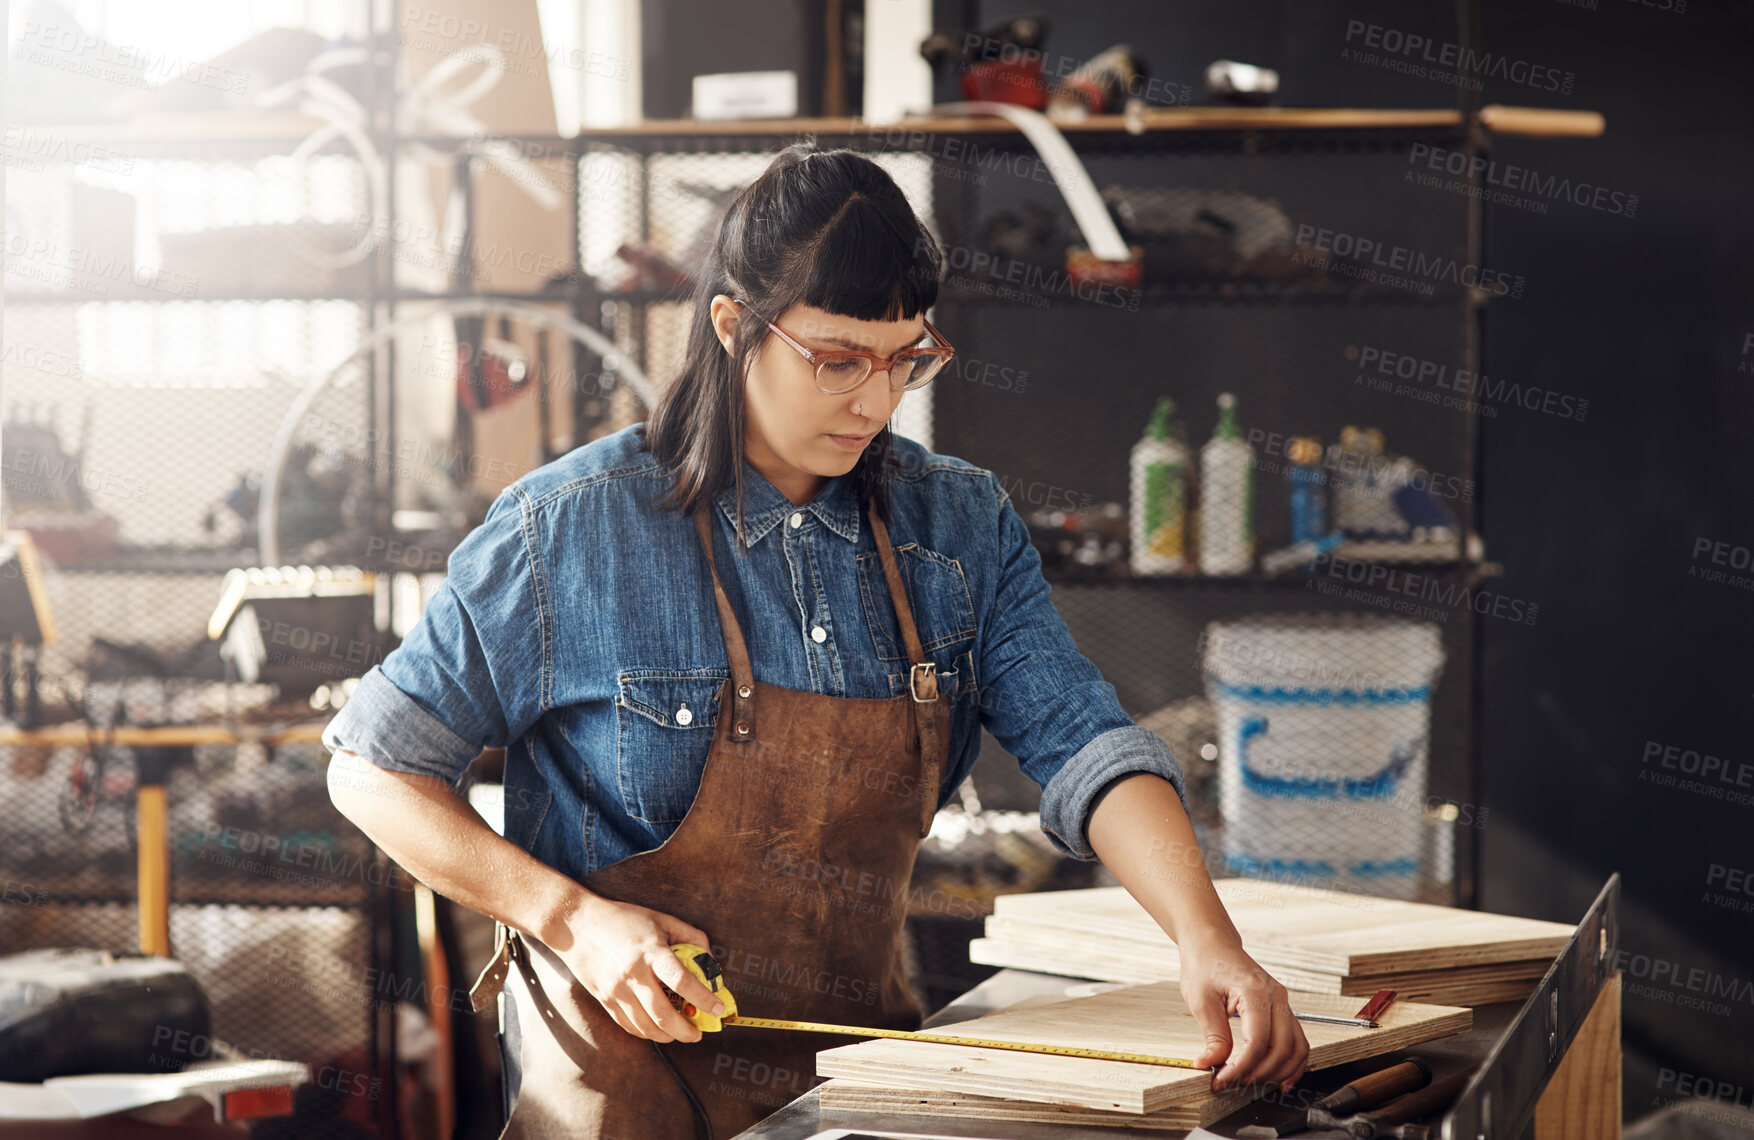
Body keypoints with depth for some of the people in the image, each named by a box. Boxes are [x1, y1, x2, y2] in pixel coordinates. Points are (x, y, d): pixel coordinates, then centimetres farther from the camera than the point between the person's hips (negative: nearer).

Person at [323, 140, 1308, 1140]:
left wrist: (1206, 939, -26)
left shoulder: (961, 529, 2)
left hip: (865, 1052, 3)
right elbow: (373, 769, -4)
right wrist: (573, 919, -17)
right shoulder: (574, 532, -10)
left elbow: (1082, 746, -8)